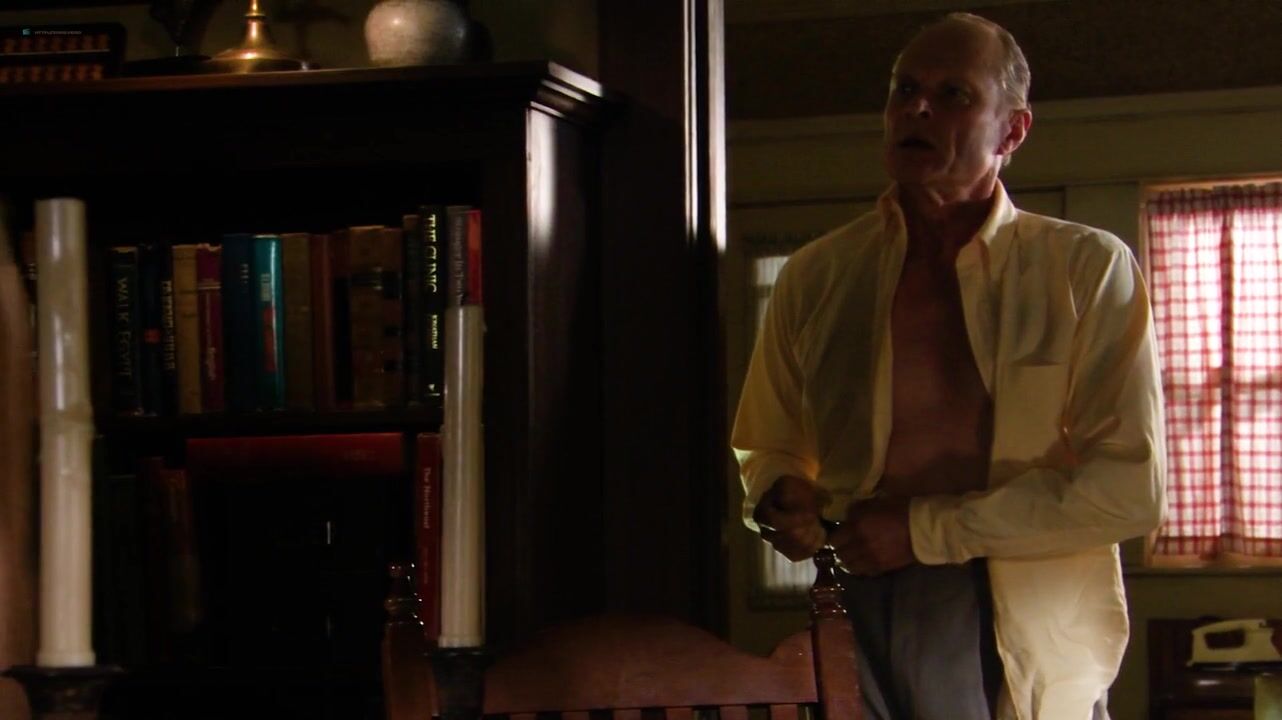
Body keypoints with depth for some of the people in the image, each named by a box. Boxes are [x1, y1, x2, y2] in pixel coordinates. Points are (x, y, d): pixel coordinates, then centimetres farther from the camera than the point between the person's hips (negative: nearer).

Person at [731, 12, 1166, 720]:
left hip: (1028, 649, -2)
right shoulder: (814, 276, 10)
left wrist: (928, 528, -13)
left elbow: (1130, 487, -8)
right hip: (857, 629, 2)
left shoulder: (1088, 269, 0)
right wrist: (781, 498, -3)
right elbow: (768, 448, 22)